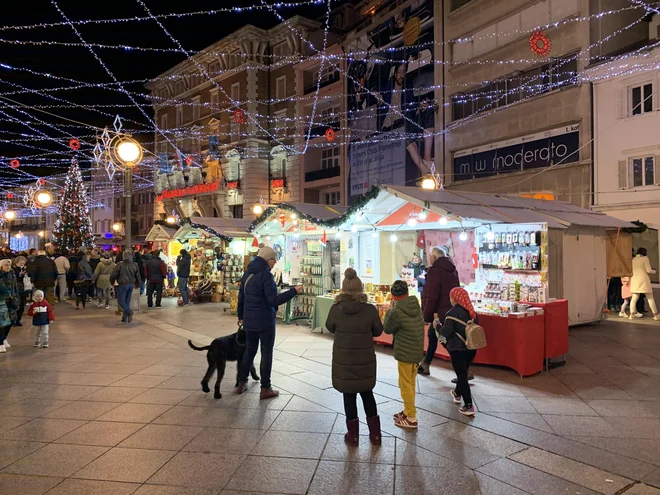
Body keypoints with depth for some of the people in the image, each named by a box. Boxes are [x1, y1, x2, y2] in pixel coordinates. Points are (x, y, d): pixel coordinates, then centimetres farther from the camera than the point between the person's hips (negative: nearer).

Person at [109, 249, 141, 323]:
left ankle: (129, 312, -18)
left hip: (122, 285, -5)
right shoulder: (134, 265, 3)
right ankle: (125, 317, 16)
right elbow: (138, 276, 9)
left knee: (121, 301, 3)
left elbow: (113, 275, -10)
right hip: (131, 285, 5)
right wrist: (138, 285, 24)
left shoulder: (119, 264, -12)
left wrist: (112, 282, 9)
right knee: (127, 301, 13)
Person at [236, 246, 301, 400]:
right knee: (266, 353, 3)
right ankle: (265, 389, 9)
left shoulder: (248, 273, 8)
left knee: (249, 350, 19)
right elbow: (273, 300, -22)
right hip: (265, 321, -8)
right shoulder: (265, 275, -18)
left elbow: (241, 297, 15)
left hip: (249, 320, 8)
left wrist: (241, 316, 26)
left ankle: (241, 383, 27)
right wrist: (293, 291, -19)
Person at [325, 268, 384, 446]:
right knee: (367, 393, 18)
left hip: (343, 360, -1)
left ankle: (353, 435, 22)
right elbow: (378, 331, 0)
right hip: (365, 359, 1)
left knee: (349, 395, 13)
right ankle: (375, 433, 25)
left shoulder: (335, 309, -13)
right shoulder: (370, 309, -14)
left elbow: (330, 328, 5)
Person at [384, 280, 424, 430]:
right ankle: (408, 411, 32)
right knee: (410, 383, 20)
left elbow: (387, 329, -7)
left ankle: (411, 418, 12)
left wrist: (390, 310, 0)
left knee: (405, 385, 4)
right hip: (417, 351, 8)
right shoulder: (416, 306, 1)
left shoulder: (397, 312, -23)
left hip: (405, 353, -8)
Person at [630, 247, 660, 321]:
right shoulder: (645, 258, -3)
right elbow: (649, 270, -7)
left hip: (635, 280, 4)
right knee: (650, 298, 4)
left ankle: (631, 314, -1)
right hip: (643, 280, -4)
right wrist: (654, 271, 12)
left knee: (634, 298, 5)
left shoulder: (633, 260, 10)